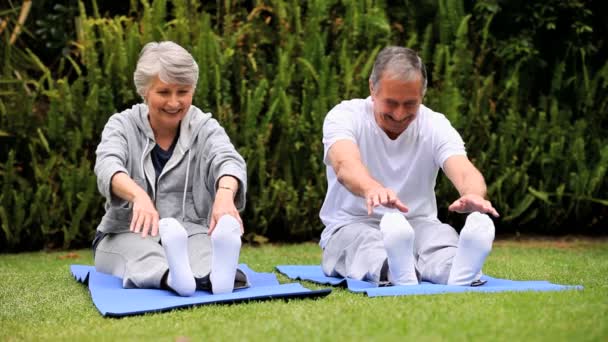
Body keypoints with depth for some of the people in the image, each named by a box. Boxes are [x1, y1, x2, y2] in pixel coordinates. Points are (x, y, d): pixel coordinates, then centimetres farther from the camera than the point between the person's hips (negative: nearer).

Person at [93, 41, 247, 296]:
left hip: (191, 234, 1)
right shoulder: (122, 125, 2)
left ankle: (217, 275, -67)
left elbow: (228, 160, -19)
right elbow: (108, 166, -20)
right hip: (128, 235, 0)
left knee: (206, 248, -35)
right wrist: (138, 195, -44)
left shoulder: (205, 128, 3)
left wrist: (225, 194, -45)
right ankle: (171, 276, -68)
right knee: (144, 254, -36)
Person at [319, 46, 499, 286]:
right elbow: (346, 166, -33)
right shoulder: (345, 115, -11)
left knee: (444, 238, -33)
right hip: (352, 226, -2)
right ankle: (398, 274, -69)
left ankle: (459, 274, -65)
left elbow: (464, 171, -24)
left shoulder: (436, 125, -4)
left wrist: (473, 195, -51)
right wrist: (372, 188, -59)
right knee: (367, 243, -38)